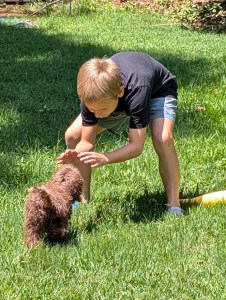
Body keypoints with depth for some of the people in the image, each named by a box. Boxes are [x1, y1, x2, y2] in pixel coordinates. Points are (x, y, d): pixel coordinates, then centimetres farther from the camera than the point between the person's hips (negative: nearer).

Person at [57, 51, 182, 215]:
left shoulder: (137, 91, -46)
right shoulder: (93, 95, -33)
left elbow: (136, 145, -43)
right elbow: (87, 141, -25)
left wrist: (105, 158, -58)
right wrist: (75, 154, -48)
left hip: (157, 89, -4)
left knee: (163, 139, -35)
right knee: (72, 136, -8)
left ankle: (174, 205, -23)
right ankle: (83, 199, 7)